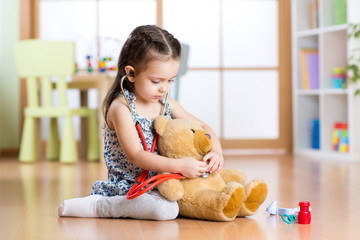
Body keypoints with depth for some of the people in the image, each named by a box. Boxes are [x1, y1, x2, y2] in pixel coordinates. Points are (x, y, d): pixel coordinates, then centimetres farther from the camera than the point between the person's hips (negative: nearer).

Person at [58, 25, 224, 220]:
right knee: (167, 209, -32)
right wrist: (178, 165, -29)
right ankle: (96, 206, -14)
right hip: (129, 187, -8)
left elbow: (202, 127, 12)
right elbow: (136, 156, -22)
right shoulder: (121, 107, -15)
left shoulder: (166, 104, 6)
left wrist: (216, 151, -10)